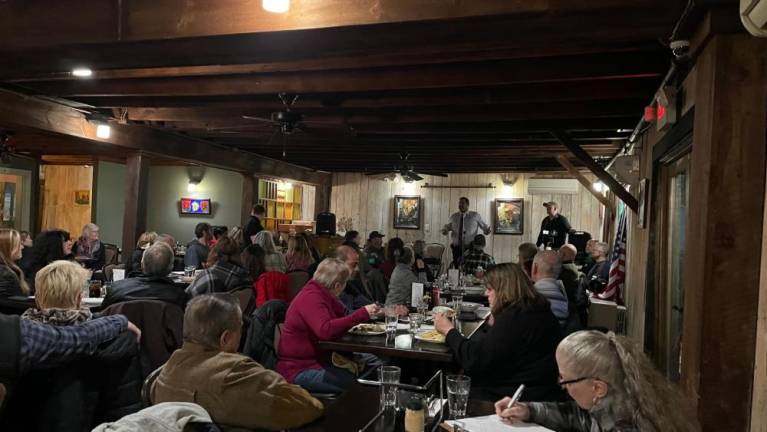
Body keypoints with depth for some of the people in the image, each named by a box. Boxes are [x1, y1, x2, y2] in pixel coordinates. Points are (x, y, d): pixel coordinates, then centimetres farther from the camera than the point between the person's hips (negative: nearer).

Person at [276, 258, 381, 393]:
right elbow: (326, 330, -34)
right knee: (356, 384, -26)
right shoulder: (311, 297, -19)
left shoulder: (320, 293, 12)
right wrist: (362, 314, -32)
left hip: (317, 359, 10)